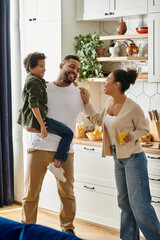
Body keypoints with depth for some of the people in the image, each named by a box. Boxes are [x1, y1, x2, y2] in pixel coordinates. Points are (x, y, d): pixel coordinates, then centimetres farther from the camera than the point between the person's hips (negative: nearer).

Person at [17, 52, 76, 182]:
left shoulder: (33, 80, 20)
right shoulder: (34, 81, -13)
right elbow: (33, 104, -23)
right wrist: (42, 124, -27)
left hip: (29, 119, 11)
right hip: (35, 118, -11)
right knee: (68, 133, -15)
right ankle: (56, 165, -13)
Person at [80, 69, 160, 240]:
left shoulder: (133, 108, -17)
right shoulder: (110, 101, 4)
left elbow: (144, 129, -5)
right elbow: (99, 120, 18)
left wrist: (133, 135, -24)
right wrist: (87, 102, 15)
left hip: (133, 158, -8)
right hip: (118, 159, 8)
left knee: (139, 203, -8)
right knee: (124, 202, 15)